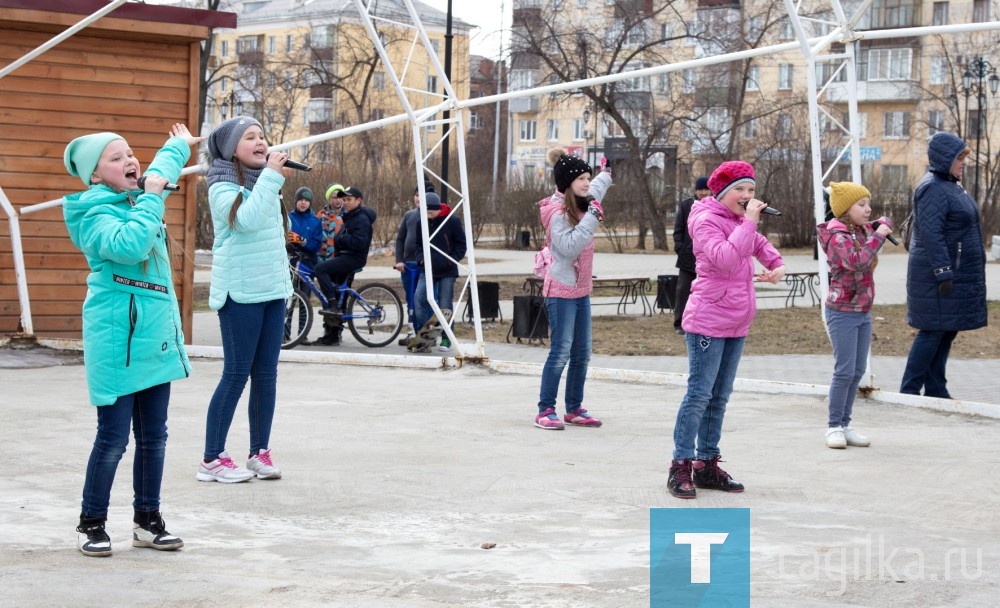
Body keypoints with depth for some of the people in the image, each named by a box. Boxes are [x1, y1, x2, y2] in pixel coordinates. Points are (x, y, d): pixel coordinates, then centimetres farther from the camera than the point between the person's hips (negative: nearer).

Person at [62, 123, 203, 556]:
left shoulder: (136, 199, 13)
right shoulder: (93, 213, -10)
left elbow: (161, 172, 37)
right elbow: (128, 245, -29)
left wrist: (179, 147, 53)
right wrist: (150, 198, -20)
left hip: (155, 336, 8)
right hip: (116, 338, -8)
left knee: (154, 436, 11)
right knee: (114, 437, -4)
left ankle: (147, 520, 21)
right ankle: (91, 524, 8)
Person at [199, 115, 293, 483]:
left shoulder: (263, 186, 14)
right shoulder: (222, 188, -9)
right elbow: (248, 219, -26)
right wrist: (271, 176, -25)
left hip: (273, 289, 7)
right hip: (241, 293, -7)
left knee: (266, 374, 6)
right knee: (236, 374, -6)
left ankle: (260, 452, 12)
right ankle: (213, 459, -1)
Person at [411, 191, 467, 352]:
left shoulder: (452, 221, -7)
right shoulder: (422, 223, 5)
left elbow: (461, 245, -1)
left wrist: (450, 260, -12)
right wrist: (421, 258, -2)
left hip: (447, 272, -3)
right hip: (427, 270, 3)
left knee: (445, 306, 1)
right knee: (418, 298, -12)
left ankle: (446, 339, 11)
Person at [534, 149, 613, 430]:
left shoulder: (581, 205, 9)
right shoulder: (557, 212, -15)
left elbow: (595, 188, 34)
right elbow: (570, 247, -27)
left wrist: (605, 177, 51)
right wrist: (592, 217, -26)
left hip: (581, 290, 9)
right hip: (561, 291, -9)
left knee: (582, 353, 10)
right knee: (561, 352, -10)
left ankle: (574, 409, 18)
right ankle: (545, 411, -4)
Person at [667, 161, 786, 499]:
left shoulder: (740, 221, 13)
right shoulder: (707, 220, -12)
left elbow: (760, 245, 31)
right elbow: (725, 258, -28)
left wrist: (777, 265, 12)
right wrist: (749, 222, -25)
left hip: (736, 325, 9)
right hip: (708, 323, -9)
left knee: (719, 397, 12)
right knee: (699, 394, -8)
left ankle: (707, 464, 19)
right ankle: (681, 467, -3)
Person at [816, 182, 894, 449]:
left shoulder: (863, 231, 9)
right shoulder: (837, 236, -16)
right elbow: (856, 262, -32)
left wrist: (883, 225, 9)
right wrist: (877, 237, -26)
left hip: (863, 312, 8)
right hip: (843, 312, -8)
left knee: (858, 372, 9)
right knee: (845, 371, -8)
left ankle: (844, 425, 15)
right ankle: (834, 426, 2)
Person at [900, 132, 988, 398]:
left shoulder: (951, 186, 16)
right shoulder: (933, 189, -16)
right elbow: (931, 234, -23)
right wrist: (944, 273, -26)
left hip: (956, 274, 10)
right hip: (938, 274, -10)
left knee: (947, 332, 11)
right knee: (933, 331, -7)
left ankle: (936, 391, 17)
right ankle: (909, 391, -2)